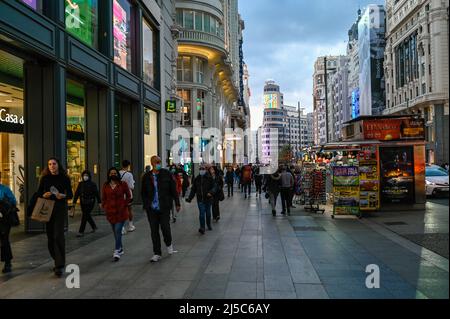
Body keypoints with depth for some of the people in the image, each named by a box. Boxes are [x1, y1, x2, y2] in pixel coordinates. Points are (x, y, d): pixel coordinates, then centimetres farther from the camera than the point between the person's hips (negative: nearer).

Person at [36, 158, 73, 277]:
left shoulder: (64, 178, -1)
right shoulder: (45, 178, 6)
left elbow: (70, 195, 1)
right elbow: (38, 193, 10)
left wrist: (63, 196, -19)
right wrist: (44, 195, -11)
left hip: (60, 209, -4)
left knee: (58, 236, -13)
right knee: (50, 237, 8)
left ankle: (60, 265, -11)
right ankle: (58, 261, 25)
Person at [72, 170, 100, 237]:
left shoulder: (92, 184, -6)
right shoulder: (80, 184, 5)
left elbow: (97, 194, -5)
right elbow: (77, 193, 4)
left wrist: (99, 202, -5)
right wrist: (74, 203, -1)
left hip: (90, 203, -5)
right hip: (83, 203, 5)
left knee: (84, 216, -8)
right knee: (87, 215, 16)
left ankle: (81, 232, -2)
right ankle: (94, 227, 37)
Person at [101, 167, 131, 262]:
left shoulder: (123, 184, -3)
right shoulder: (105, 186, 6)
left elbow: (128, 196, 6)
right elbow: (103, 198, 14)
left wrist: (125, 205, -3)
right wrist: (104, 207, 2)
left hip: (121, 212, -4)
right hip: (110, 212, 4)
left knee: (118, 231, -12)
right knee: (115, 232, 13)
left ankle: (117, 251, -12)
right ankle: (120, 249, 28)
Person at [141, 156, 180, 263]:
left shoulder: (166, 174, 0)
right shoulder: (147, 177, 4)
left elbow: (173, 189, 3)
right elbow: (143, 193, 12)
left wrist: (177, 203, 1)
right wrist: (146, 205, 3)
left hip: (164, 207, -2)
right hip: (152, 208, 2)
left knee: (165, 228, -4)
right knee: (154, 231, 6)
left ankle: (169, 244, 29)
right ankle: (157, 254, 18)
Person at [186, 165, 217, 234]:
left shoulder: (209, 178, -4)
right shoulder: (197, 179, 5)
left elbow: (214, 187, -9)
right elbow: (193, 189, 8)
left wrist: (211, 192, -28)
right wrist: (189, 198, 0)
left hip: (208, 199, -1)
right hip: (200, 199, 1)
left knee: (208, 213, 14)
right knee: (201, 213, -10)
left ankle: (209, 225, 33)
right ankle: (202, 228, -12)